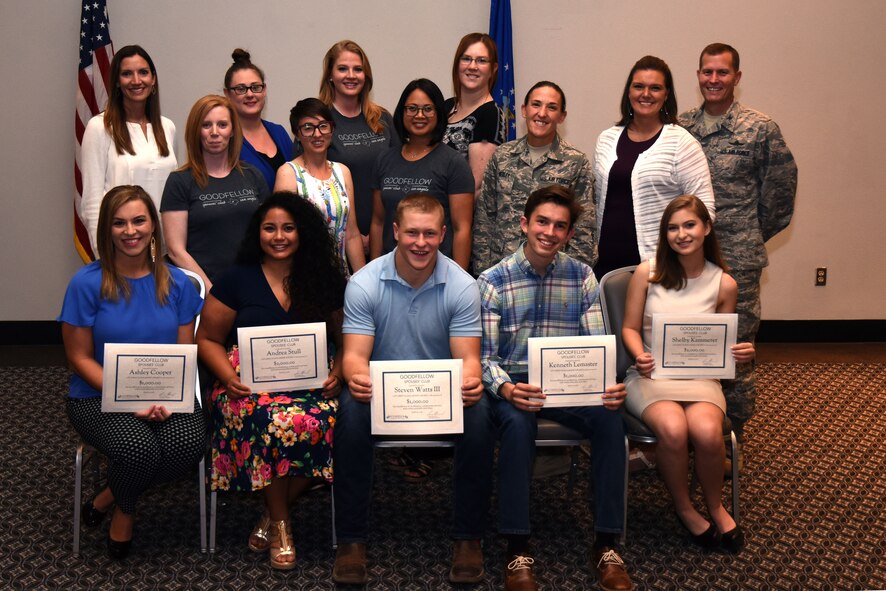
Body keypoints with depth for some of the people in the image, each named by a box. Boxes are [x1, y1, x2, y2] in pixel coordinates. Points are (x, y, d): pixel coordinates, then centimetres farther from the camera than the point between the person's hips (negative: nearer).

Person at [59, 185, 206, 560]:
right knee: (140, 447, -32)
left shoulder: (177, 284, 2)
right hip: (99, 396, -3)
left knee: (189, 444, -28)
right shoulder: (87, 284, -8)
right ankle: (124, 511, 6)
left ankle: (108, 499, 0)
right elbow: (80, 359, -5)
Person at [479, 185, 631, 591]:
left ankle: (605, 544, -14)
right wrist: (506, 389, -28)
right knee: (518, 423, -35)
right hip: (514, 384, -2)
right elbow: (485, 357, -6)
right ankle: (517, 549, -24)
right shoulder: (492, 282, -3)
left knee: (610, 420, -27)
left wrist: (607, 386, -20)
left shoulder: (583, 278, 5)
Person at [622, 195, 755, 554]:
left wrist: (740, 354, -10)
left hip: (700, 376, 1)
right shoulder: (647, 273, 0)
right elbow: (630, 328, 5)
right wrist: (639, 356, -15)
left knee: (708, 431, -32)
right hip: (650, 375, -1)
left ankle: (715, 507, 0)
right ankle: (684, 509, -5)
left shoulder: (724, 284, 4)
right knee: (673, 430, -34)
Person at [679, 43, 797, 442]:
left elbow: (780, 188, 1)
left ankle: (732, 439, 13)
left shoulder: (760, 129, -4)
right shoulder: (680, 128, 7)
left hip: (737, 260, -4)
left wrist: (753, 234, 5)